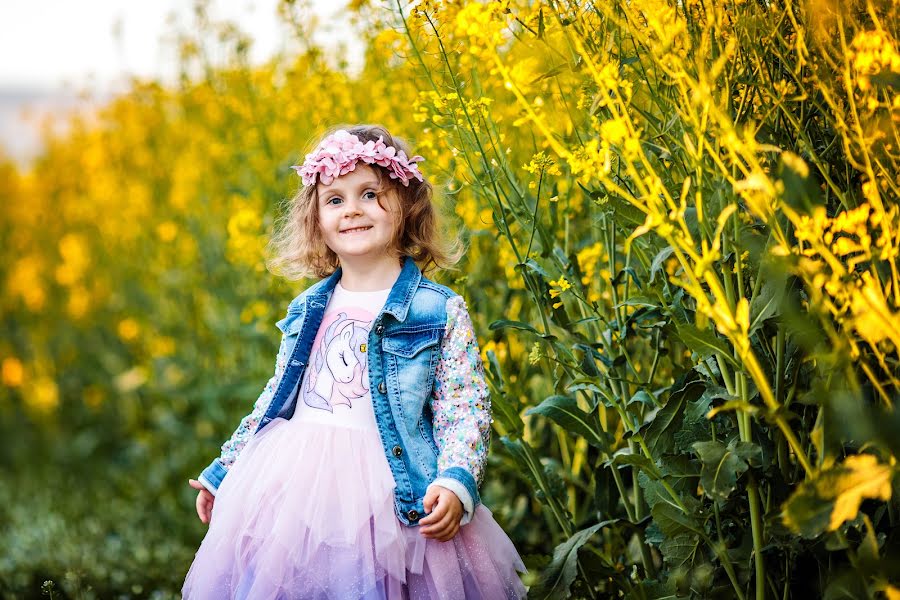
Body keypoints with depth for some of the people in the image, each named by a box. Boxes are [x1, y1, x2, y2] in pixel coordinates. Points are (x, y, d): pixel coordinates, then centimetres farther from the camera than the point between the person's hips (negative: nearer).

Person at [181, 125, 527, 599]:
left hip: (386, 492, -4)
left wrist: (455, 483, -21)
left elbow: (465, 411, -5)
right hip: (294, 484, 4)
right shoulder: (306, 311, 10)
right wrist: (223, 472, 23)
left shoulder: (441, 310, -2)